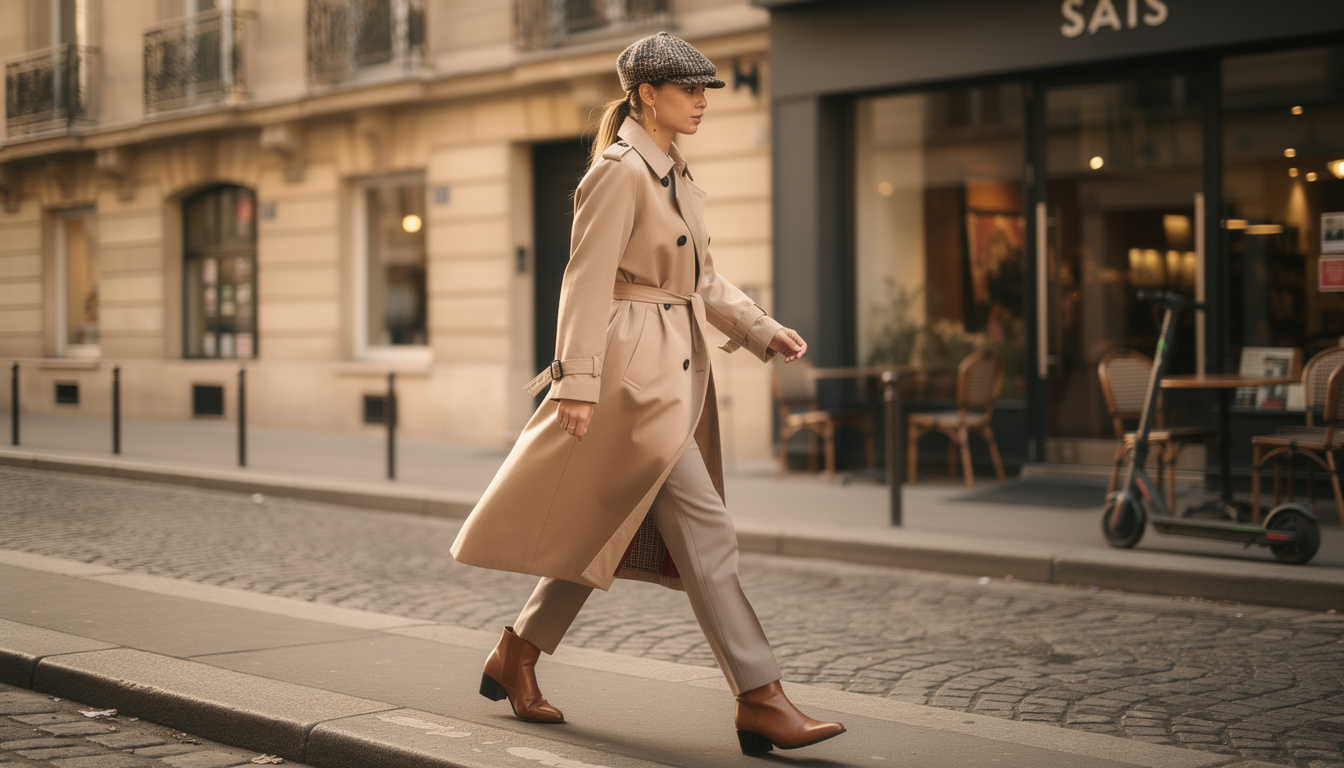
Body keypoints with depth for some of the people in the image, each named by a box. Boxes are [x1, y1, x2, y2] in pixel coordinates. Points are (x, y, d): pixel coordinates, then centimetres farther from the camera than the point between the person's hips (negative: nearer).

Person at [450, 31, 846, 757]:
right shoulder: (617, 173, -12)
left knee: (609, 529, 14)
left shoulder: (678, 178, 16)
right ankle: (760, 701, -5)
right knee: (705, 531, -9)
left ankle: (514, 659, 27)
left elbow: (704, 278, 19)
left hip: (677, 370, 10)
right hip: (635, 373, -10)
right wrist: (577, 384, -21)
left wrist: (763, 331, 6)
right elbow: (587, 282, -17)